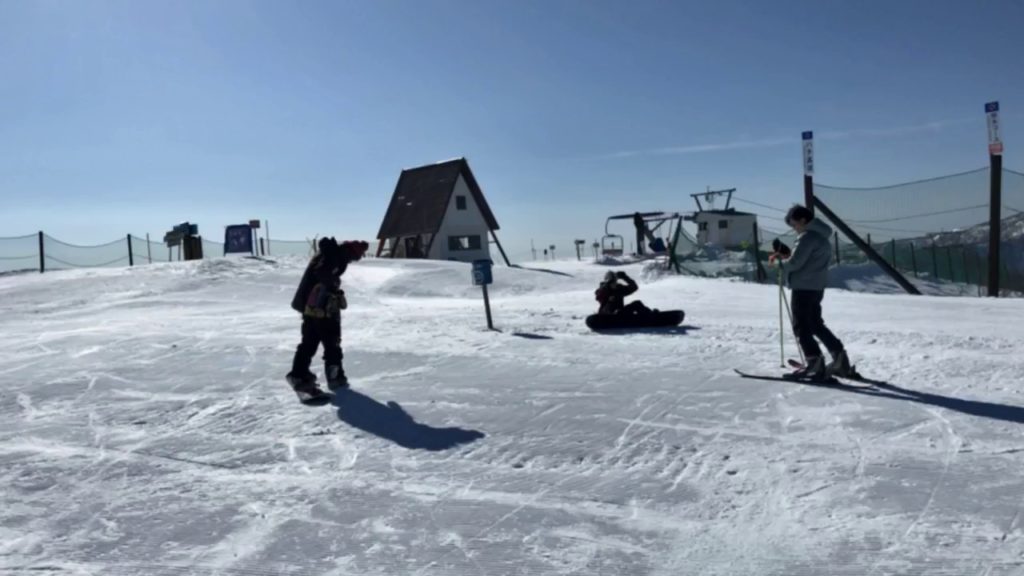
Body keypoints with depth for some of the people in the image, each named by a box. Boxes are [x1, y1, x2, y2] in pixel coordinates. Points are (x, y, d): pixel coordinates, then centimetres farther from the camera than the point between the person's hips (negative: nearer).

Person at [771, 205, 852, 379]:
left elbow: (794, 263, -20)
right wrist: (787, 255, 9)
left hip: (804, 287, -10)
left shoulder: (807, 237, -16)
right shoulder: (820, 235, 16)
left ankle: (815, 364, -6)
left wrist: (780, 262, 0)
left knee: (801, 326, -3)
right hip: (817, 286, 10)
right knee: (815, 324, 19)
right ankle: (840, 358, 18)